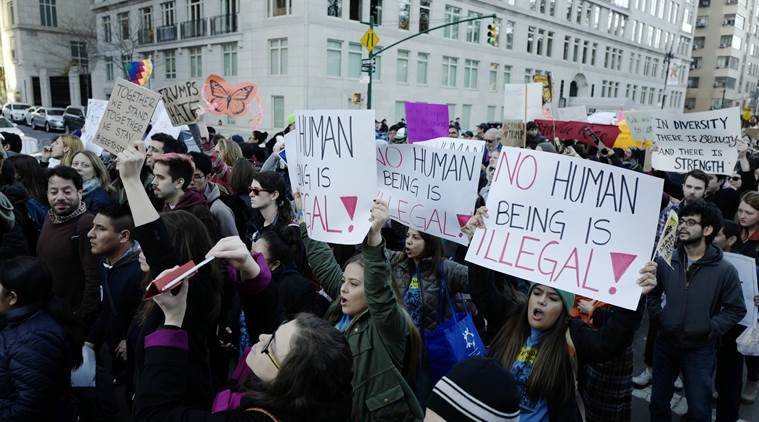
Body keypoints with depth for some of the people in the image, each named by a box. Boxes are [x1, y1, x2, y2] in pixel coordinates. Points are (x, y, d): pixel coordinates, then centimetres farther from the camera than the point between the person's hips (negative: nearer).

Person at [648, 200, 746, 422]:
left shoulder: (725, 270, -12)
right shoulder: (665, 261, -6)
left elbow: (736, 309, -5)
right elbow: (652, 293, 8)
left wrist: (711, 329, -13)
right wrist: (658, 316, -3)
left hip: (700, 349, -2)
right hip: (665, 343, 2)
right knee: (658, 403, 16)